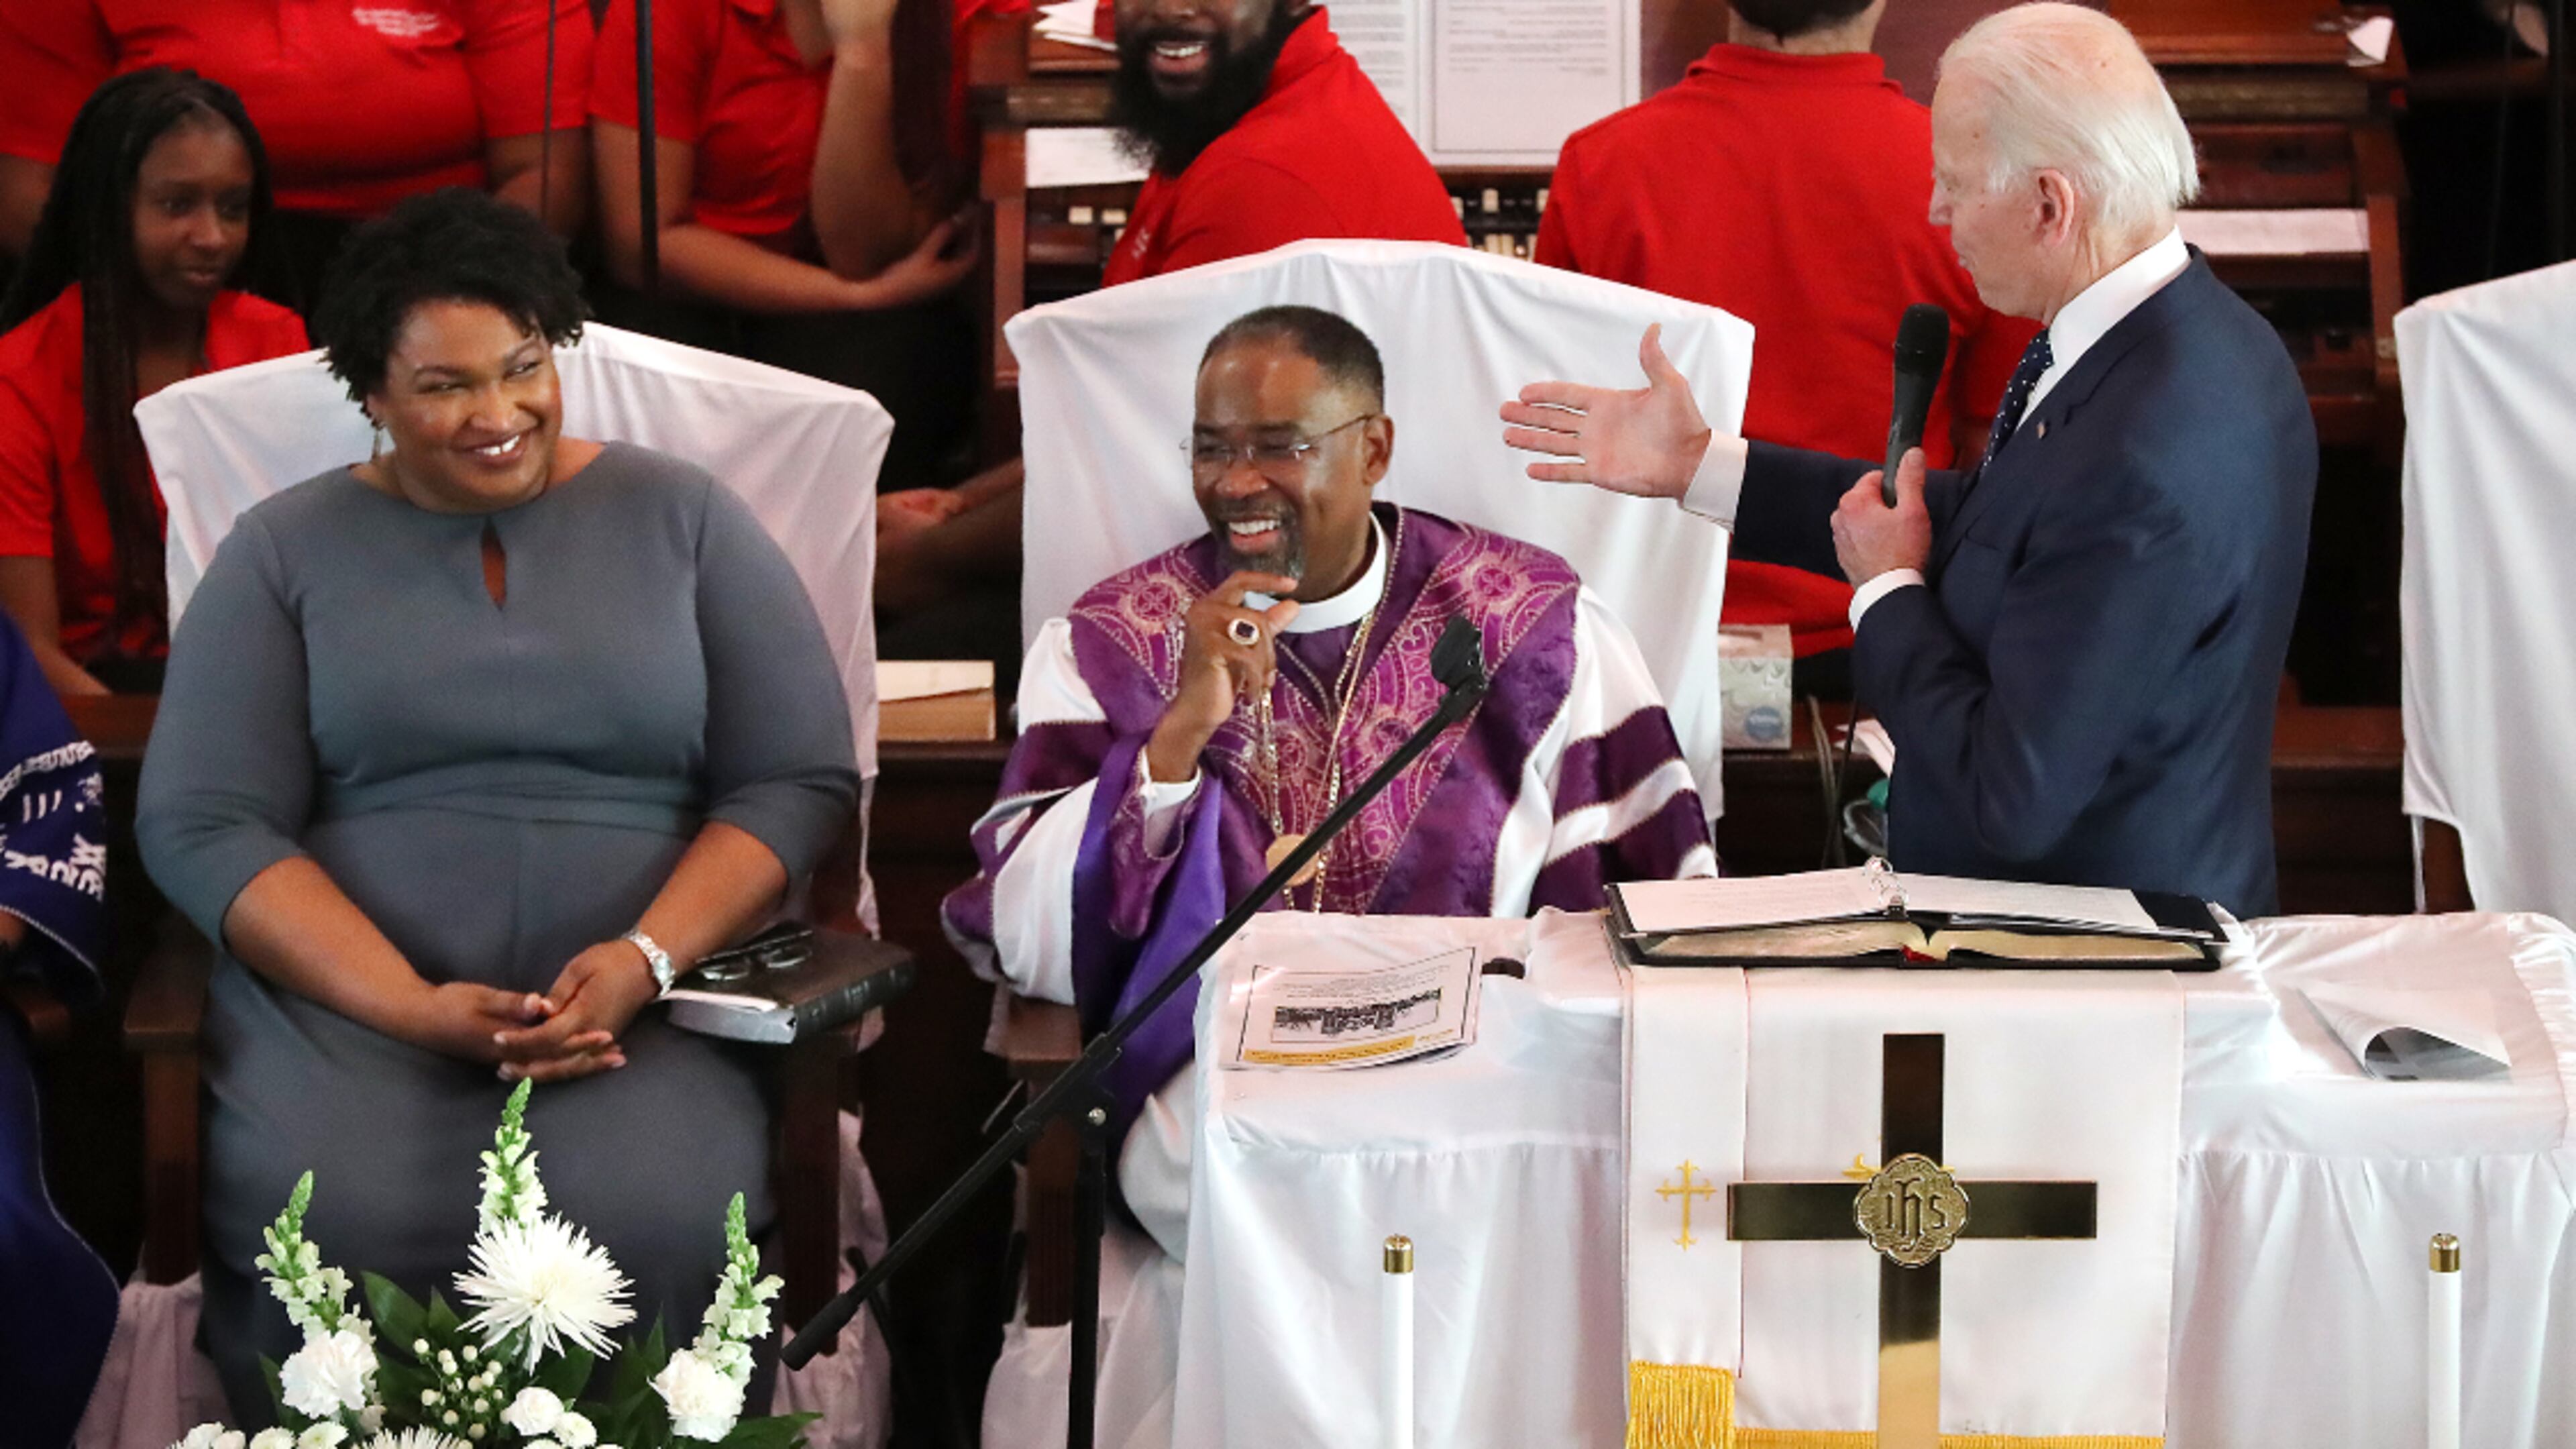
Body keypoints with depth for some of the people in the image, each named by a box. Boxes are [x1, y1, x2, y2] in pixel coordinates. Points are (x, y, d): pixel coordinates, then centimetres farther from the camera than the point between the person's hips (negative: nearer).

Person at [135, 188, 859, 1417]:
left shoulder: (682, 518, 12)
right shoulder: (284, 552, 11)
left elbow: (798, 782, 6)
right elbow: (202, 826, 1)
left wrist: (644, 960, -12)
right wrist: (417, 1010, -13)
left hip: (642, 1000, 0)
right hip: (348, 996, 0)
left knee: (656, 1231, -32)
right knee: (331, 1235, -32)